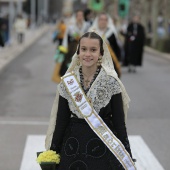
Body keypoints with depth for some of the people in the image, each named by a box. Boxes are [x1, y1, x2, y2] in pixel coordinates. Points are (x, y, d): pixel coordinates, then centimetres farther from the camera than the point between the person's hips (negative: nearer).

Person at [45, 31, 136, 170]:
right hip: (73, 148, 2)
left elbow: (119, 121, -4)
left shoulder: (111, 82, -7)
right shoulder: (67, 82, -1)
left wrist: (126, 156, -5)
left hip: (103, 148, -2)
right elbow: (61, 120, 4)